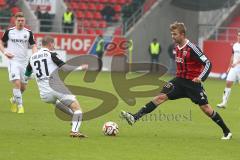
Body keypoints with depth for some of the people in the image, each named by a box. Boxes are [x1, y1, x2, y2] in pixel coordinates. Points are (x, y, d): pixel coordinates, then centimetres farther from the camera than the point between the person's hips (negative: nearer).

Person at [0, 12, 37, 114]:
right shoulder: (9, 31, 1)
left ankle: (14, 100, 35)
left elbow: (33, 45, 4)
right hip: (13, 61, -3)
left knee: (23, 86, 7)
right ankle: (20, 105, -11)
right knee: (17, 83, -19)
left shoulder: (28, 33, 4)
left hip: (24, 62, 3)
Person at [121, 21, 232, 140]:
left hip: (192, 82, -6)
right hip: (180, 80, 6)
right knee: (161, 96, -8)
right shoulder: (177, 48, 7)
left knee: (205, 107, -4)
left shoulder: (191, 48, -17)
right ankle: (135, 117, -17)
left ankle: (226, 132, 10)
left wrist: (201, 78, -30)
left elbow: (207, 63, -18)